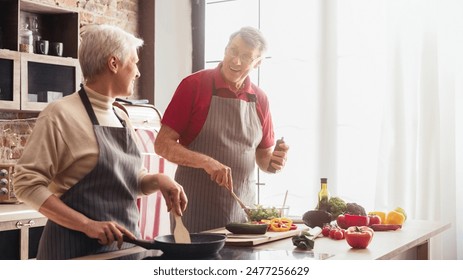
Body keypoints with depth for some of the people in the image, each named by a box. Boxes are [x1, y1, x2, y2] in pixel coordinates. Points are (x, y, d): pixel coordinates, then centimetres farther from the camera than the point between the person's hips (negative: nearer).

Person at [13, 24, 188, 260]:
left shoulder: (121, 118, 8)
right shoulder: (61, 114, -13)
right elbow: (28, 183, -15)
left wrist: (158, 180, -4)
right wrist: (87, 224, -22)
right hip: (78, 249, -7)